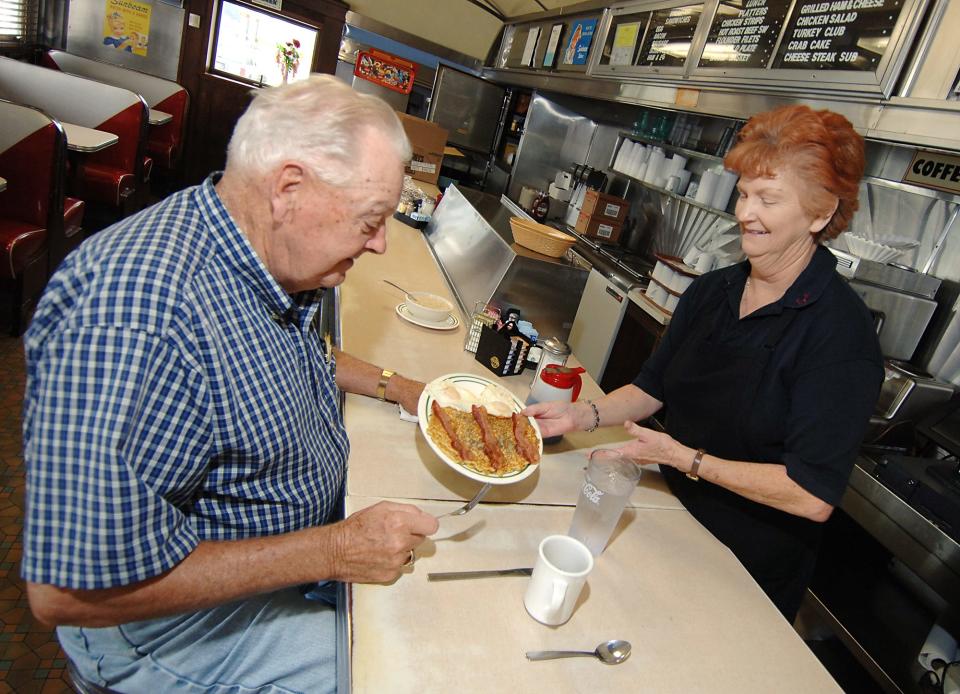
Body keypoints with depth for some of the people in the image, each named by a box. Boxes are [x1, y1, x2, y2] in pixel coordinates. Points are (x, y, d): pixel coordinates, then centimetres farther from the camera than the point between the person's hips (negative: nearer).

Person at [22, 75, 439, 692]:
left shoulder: (273, 257, -7)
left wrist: (395, 387, 2)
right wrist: (331, 552, -30)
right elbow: (70, 589, -34)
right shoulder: (133, 323, -36)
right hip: (174, 615, -7)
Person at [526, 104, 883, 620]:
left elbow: (813, 496, -27)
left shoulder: (840, 332, -24)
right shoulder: (712, 291, -4)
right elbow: (653, 387, 3)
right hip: (668, 518, 6)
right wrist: (585, 415, -13)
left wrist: (683, 457, -27)